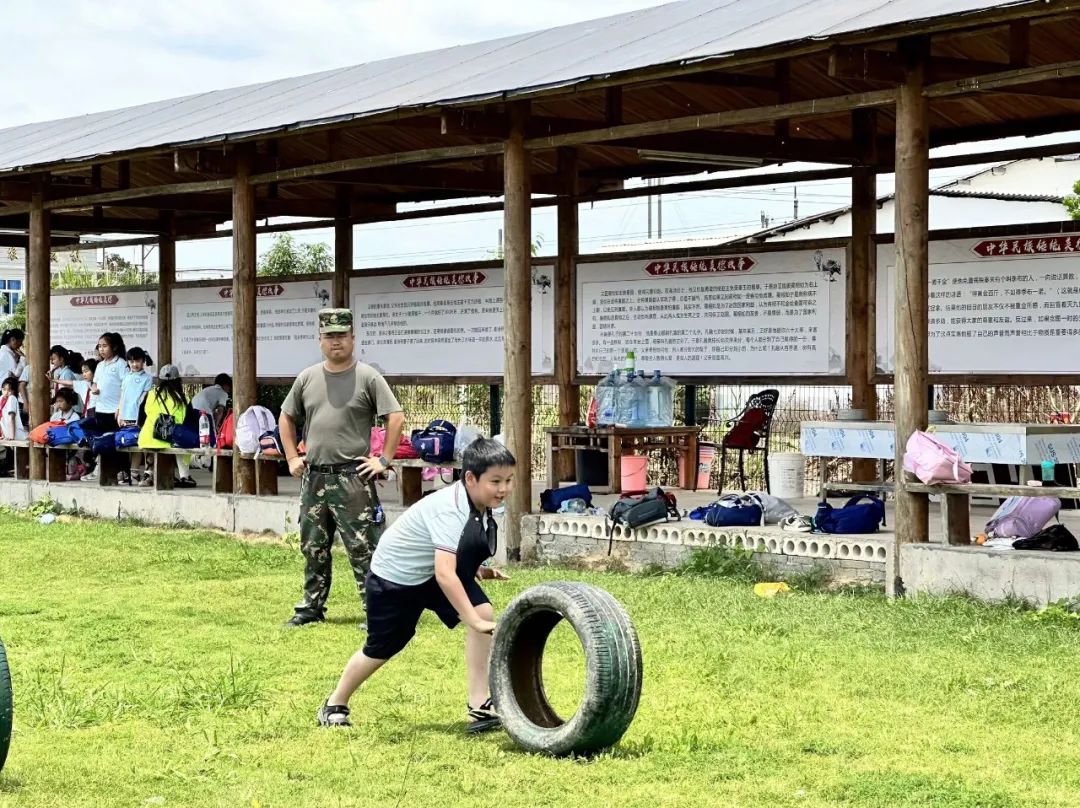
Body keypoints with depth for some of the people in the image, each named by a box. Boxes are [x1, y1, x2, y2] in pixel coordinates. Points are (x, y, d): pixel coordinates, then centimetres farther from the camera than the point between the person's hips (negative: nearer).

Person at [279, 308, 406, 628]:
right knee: (313, 548, 14)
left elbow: (396, 417, -8)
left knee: (363, 548, -7)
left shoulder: (367, 377, -4)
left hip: (352, 478, -5)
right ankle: (311, 607, 25)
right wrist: (292, 458, 13)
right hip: (313, 478, 5)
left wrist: (383, 460, -10)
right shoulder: (307, 378, 11)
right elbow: (286, 418, 22)